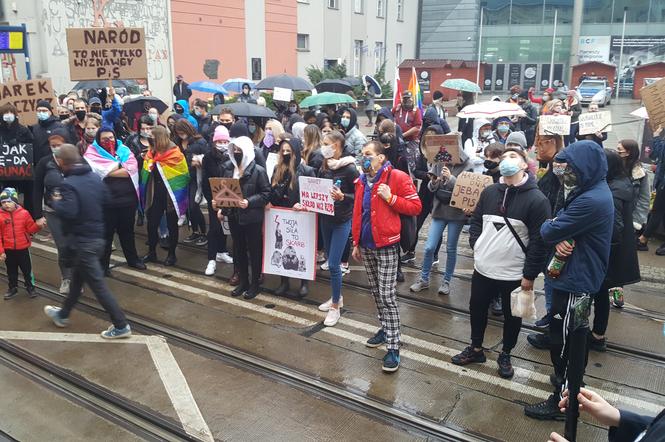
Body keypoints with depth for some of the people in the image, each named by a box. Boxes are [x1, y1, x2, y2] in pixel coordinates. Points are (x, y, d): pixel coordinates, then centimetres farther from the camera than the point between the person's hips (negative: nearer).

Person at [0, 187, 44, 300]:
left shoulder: (24, 213, -7)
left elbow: (31, 229, 0)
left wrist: (38, 225, -22)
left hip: (23, 248, 0)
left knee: (27, 270, 10)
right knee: (11, 271, 16)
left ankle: (30, 287, 26)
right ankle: (13, 288, 32)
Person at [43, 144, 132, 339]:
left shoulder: (68, 184, -20)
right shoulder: (95, 177, 4)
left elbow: (68, 212, -32)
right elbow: (105, 199, 15)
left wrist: (55, 201, -13)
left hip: (82, 241, -8)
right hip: (97, 237, 8)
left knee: (98, 284, 0)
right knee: (77, 278, 24)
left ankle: (121, 325, 5)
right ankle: (63, 314, 44)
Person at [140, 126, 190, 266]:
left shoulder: (175, 154, -10)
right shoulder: (152, 153, 7)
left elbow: (182, 175, -11)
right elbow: (147, 171, 16)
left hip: (170, 195, -4)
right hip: (155, 194, 5)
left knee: (172, 225, 8)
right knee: (151, 223, 6)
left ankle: (171, 254, 20)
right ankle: (151, 252, 23)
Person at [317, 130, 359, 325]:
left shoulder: (349, 168, -15)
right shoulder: (324, 167, 4)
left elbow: (359, 195, -11)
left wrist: (342, 197, -27)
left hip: (342, 221, -6)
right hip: (325, 218, 7)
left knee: (333, 264, -5)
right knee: (331, 261, 16)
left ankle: (335, 307, 10)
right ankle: (337, 297, 33)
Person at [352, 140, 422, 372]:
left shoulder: (397, 177, -10)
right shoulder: (361, 181, 9)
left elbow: (416, 206, -10)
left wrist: (390, 198, -21)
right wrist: (356, 243, 14)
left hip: (387, 245, -6)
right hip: (366, 245, 7)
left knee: (387, 295, -7)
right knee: (376, 292, 16)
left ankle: (393, 347, -1)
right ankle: (385, 329, 33)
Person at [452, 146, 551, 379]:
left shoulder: (537, 199, -13)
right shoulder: (489, 192, 3)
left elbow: (539, 241, -13)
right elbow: (476, 221, 16)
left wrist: (530, 275, -13)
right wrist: (476, 246, 2)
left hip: (514, 274, -4)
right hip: (483, 268, 5)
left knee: (511, 316, 14)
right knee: (477, 309, 17)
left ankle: (505, 355, 36)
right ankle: (475, 349, 39)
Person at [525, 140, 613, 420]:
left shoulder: (591, 201, -28)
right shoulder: (593, 192, 7)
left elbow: (548, 231, -25)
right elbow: (563, 223, 9)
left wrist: (549, 228, -1)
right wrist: (560, 240, -13)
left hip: (575, 281, -10)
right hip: (578, 276, 10)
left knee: (564, 341, 3)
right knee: (570, 337, 24)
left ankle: (562, 401, 17)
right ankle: (569, 382, 42)